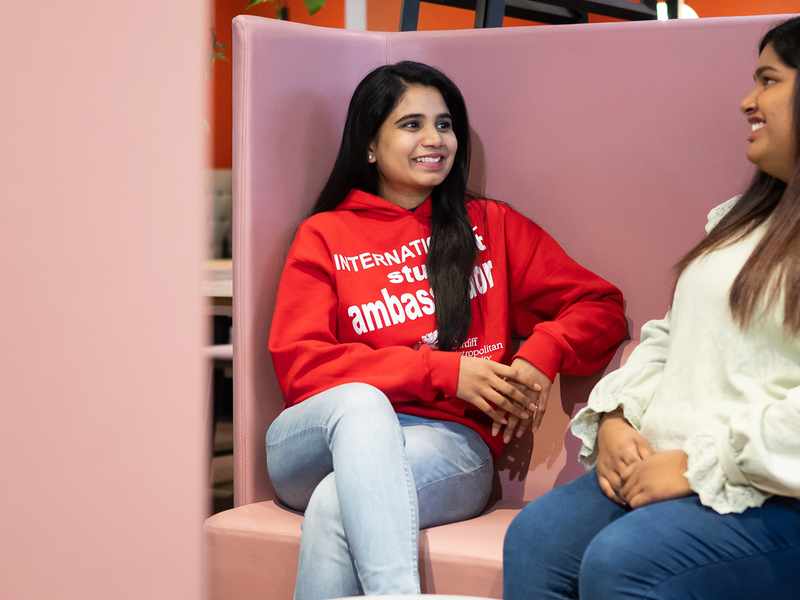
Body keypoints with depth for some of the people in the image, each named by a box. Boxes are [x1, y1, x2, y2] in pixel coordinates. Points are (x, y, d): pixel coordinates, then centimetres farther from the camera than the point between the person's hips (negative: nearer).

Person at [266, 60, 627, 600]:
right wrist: (444, 371, -10)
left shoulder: (491, 226, 18)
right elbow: (299, 364, 0)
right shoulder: (324, 236, 13)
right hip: (324, 442, 1)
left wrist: (541, 356, -9)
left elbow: (601, 307, 14)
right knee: (360, 400, -38)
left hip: (450, 444, 0)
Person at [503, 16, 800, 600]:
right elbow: (669, 337, 22)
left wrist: (698, 464, -19)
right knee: (534, 537, -14)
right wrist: (616, 418, 4)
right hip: (665, 468, 8)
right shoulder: (739, 217, 22)